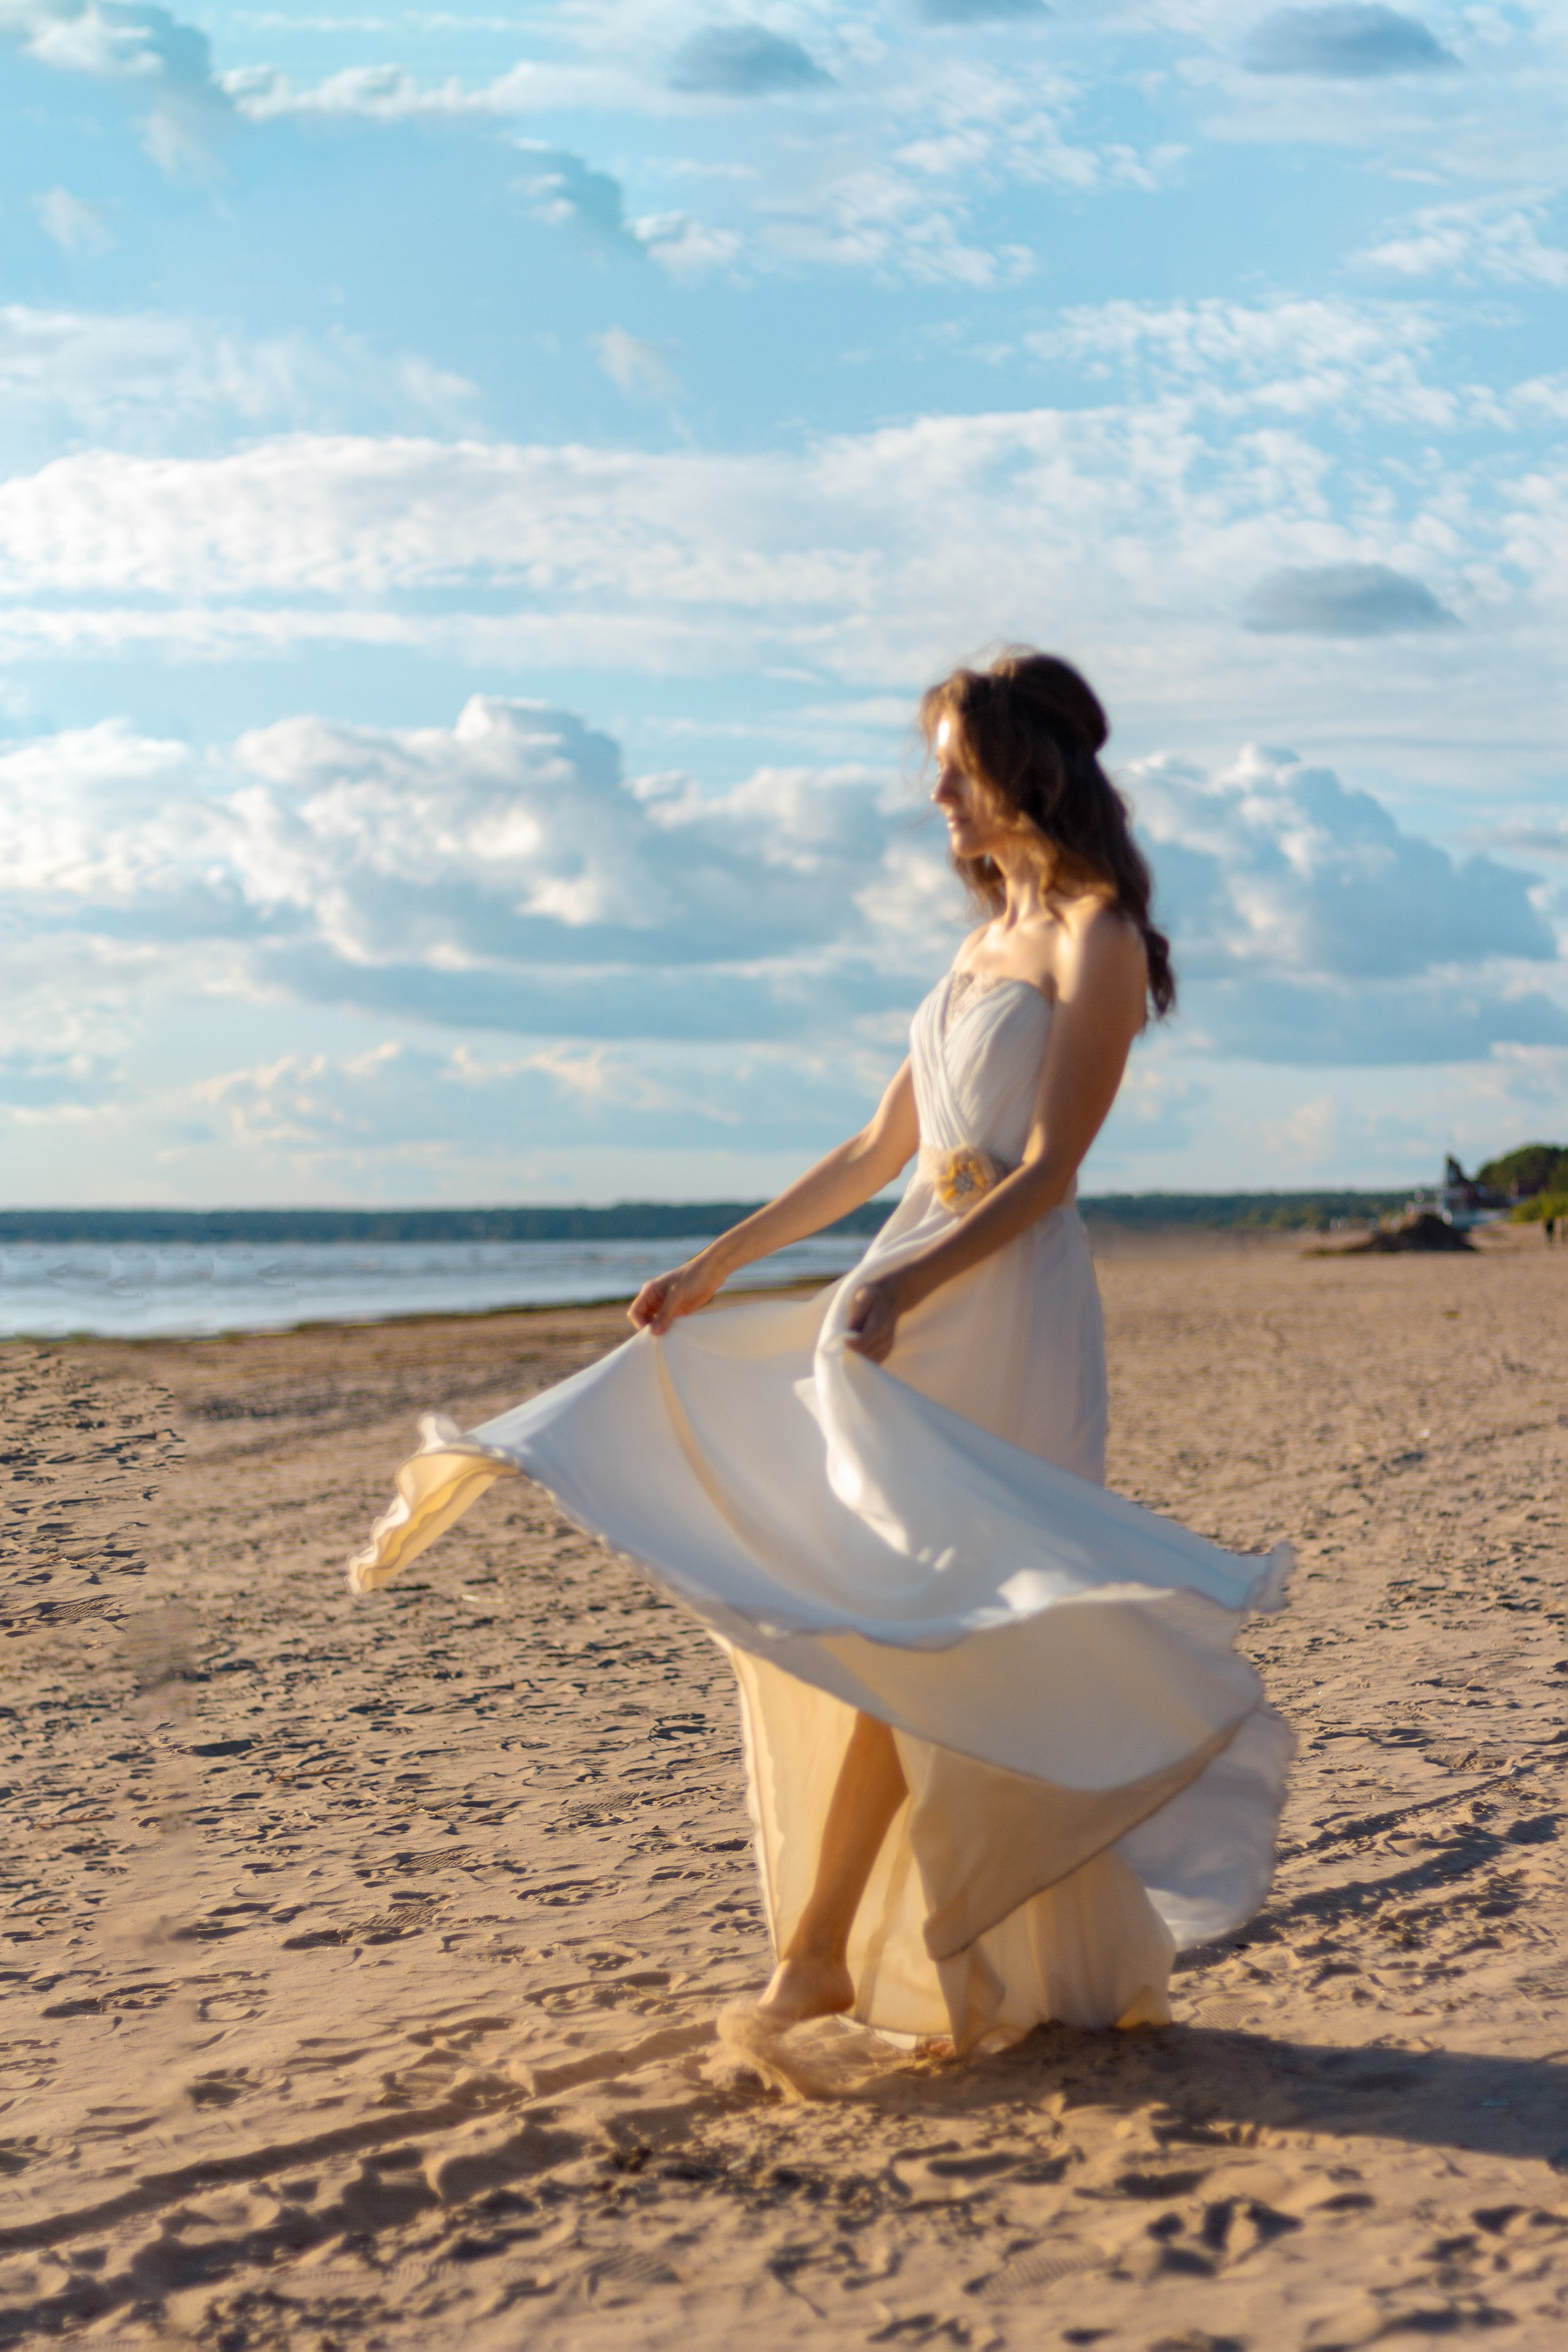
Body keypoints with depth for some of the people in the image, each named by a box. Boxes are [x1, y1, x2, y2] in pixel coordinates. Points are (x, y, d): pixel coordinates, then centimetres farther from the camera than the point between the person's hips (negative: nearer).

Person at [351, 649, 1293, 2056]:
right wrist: (718, 1267, 20)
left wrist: (908, 1287, -26)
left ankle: (819, 1950, 0)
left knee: (902, 1628, -6)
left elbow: (1047, 1173, -15)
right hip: (916, 1294, 8)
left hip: (1007, 1309, -8)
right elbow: (880, 1153, 21)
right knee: (868, 1624, 5)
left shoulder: (1096, 941, -6)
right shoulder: (989, 939, 18)